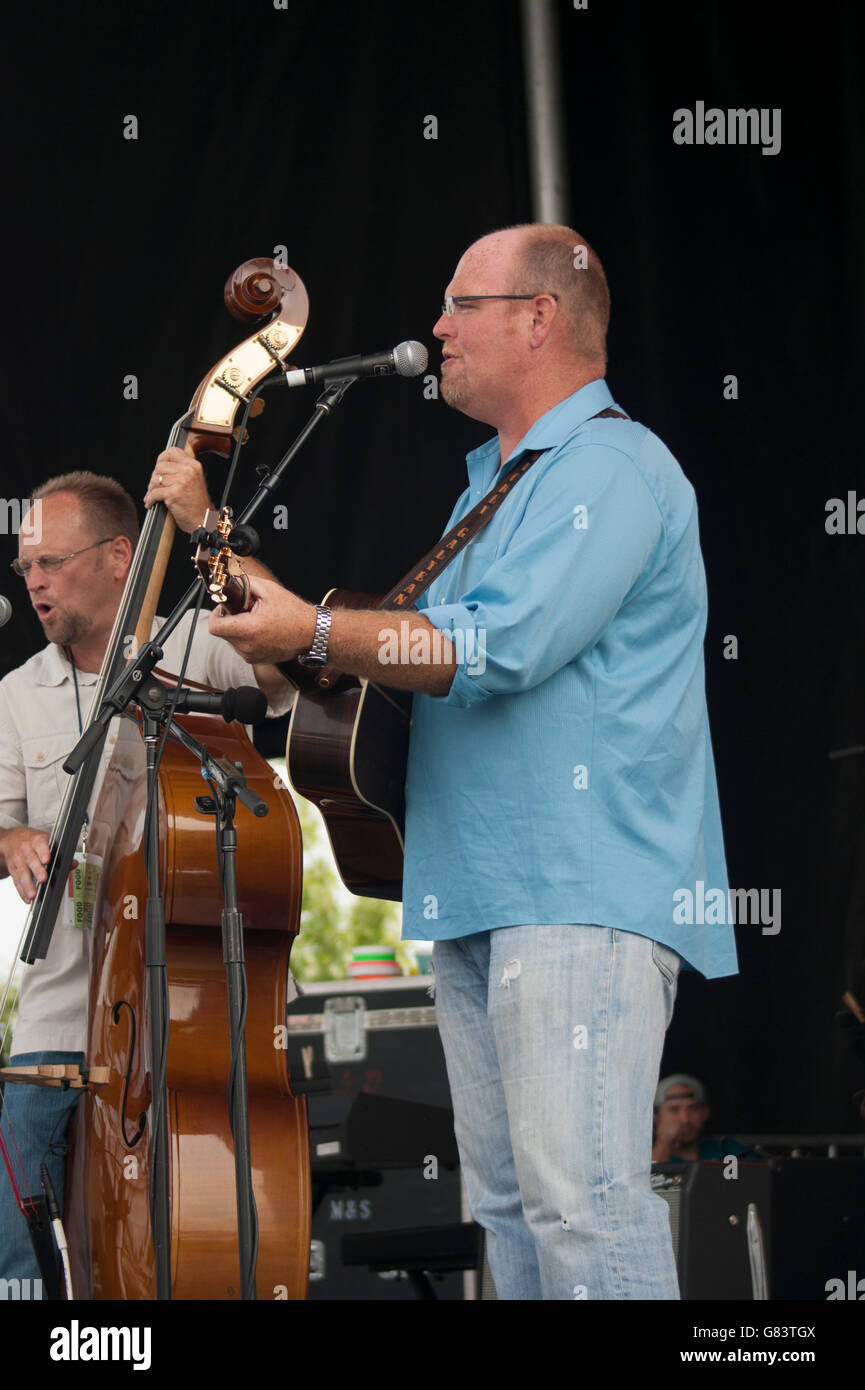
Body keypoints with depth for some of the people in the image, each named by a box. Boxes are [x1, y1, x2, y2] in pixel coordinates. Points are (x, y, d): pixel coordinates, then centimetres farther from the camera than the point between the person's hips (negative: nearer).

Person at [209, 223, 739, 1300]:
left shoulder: (611, 467, -9)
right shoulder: (492, 476, 25)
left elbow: (498, 649, -20)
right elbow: (439, 646, 35)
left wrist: (314, 633, -11)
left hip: (583, 895, -10)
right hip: (473, 890, 10)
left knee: (578, 1190, -18)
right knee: (505, 1196, 9)